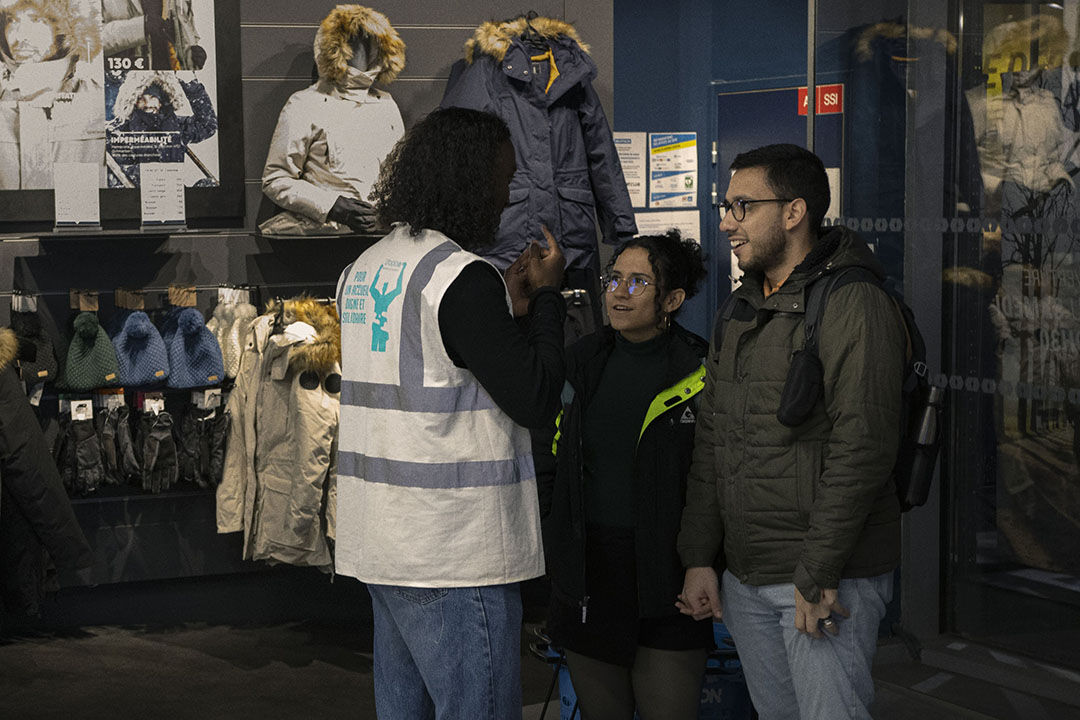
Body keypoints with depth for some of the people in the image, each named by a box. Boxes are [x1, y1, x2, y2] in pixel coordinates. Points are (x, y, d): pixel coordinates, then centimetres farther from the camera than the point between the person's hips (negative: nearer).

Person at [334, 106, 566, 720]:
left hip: (382, 549, 9)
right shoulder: (463, 277, -16)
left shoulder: (363, 271, 13)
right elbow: (535, 401, -15)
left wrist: (507, 306, 17)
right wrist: (547, 295, -3)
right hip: (455, 555, -9)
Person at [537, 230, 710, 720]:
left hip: (666, 582, -4)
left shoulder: (699, 372, -5)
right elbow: (547, 459, 14)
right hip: (587, 577, 4)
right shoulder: (584, 362, 7)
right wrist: (552, 545, 8)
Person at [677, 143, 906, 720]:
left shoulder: (854, 305, -12)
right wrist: (699, 558, 8)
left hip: (828, 580, -7)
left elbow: (862, 450, -19)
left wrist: (817, 575, -20)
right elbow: (710, 442, 15)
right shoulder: (739, 312, 14)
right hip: (743, 579, 8)